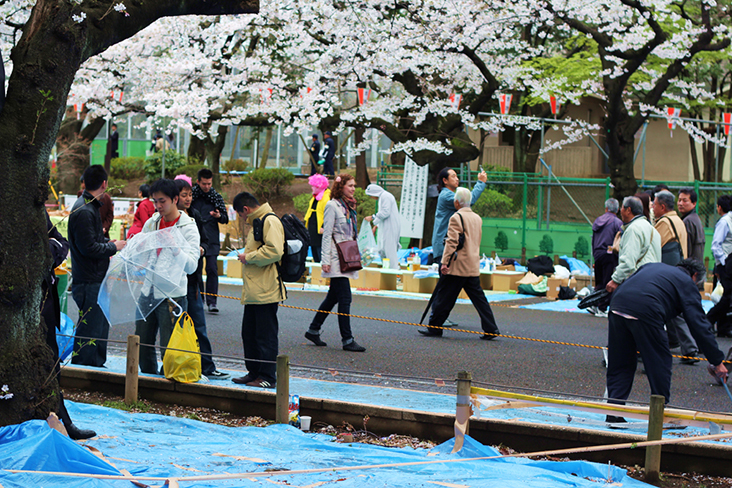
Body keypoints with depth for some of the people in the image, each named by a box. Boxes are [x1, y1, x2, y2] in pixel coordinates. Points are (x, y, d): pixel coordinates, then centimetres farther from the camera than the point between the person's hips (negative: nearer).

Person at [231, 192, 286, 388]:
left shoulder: (270, 221, -12)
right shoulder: (257, 223, 22)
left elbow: (274, 251, -24)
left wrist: (248, 258, -14)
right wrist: (247, 256, 15)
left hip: (266, 291, -11)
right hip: (253, 291, 11)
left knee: (266, 335, -5)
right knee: (249, 333, 14)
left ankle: (267, 377, -1)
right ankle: (254, 373, 22)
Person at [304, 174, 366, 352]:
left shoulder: (349, 206, 16)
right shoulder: (332, 206, -9)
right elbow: (327, 234, -12)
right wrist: (326, 260, -17)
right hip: (336, 258, -9)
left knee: (333, 297, 13)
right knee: (345, 298, -10)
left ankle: (313, 330, 24)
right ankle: (347, 340, -9)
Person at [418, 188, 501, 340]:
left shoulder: (456, 218, -11)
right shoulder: (478, 218, 11)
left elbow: (452, 242, -17)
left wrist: (445, 262, -18)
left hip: (457, 266, -7)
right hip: (473, 267, 7)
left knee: (444, 297, 2)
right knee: (478, 297, 7)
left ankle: (434, 328, 9)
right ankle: (491, 329, 2)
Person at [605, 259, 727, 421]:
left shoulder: (652, 266, 33)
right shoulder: (687, 284, 15)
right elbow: (699, 325, 9)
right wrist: (717, 361, 11)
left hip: (617, 306, 6)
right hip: (645, 313, -6)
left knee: (619, 365, 16)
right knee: (660, 363, 10)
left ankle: (613, 414, 14)